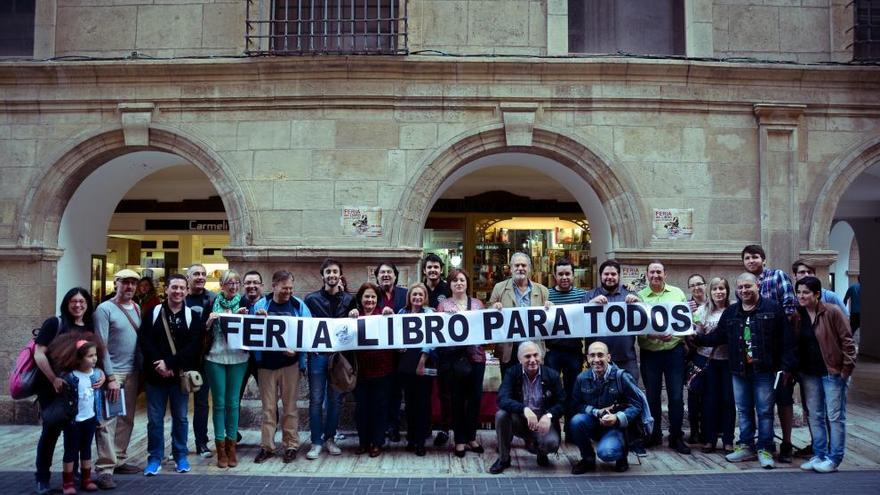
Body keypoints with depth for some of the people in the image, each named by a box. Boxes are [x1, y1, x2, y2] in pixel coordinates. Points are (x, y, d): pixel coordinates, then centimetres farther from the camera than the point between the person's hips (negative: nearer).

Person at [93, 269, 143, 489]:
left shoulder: (137, 308, 10)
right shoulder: (104, 309, -9)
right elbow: (101, 346, -14)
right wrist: (110, 377, -18)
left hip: (132, 372, 7)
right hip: (112, 373, -6)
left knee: (126, 420, 12)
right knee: (108, 421, -7)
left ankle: (119, 461, 22)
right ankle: (105, 469, -4)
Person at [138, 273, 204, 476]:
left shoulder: (193, 317, 2)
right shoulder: (152, 313, 4)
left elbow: (194, 346, -8)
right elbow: (144, 341, -5)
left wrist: (170, 364, -18)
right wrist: (158, 364, -19)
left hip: (180, 375, 0)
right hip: (156, 375, 0)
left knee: (180, 417, 10)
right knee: (155, 419, 6)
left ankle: (181, 456, 23)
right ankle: (155, 458, 17)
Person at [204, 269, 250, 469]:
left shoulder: (243, 303, 3)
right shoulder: (212, 302, 2)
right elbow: (202, 330, 5)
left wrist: (243, 317, -14)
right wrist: (209, 321, -15)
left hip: (238, 358, 0)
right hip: (215, 357, 0)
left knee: (233, 402, 5)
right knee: (219, 402, 3)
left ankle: (231, 445, 14)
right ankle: (220, 447, 11)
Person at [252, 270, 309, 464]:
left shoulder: (299, 305, -1)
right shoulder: (261, 304, 2)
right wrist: (257, 318, -17)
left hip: (290, 362, -1)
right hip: (266, 363, 1)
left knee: (290, 406, 6)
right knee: (268, 407, 7)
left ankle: (291, 445, 16)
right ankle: (266, 446, 15)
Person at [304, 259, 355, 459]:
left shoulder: (349, 300, 5)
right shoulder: (312, 299, 2)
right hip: (317, 354, -1)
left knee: (334, 399, 9)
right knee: (316, 400, 1)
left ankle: (330, 439, 21)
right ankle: (316, 442, 8)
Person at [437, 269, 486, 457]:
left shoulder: (477, 303, 11)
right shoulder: (444, 304, 4)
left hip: (476, 355, 2)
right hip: (454, 356, -2)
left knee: (475, 397, 6)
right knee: (457, 398, 4)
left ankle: (471, 437, 20)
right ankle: (460, 440, 15)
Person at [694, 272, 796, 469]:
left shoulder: (772, 308, -4)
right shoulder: (730, 312, 10)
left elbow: (786, 340, -5)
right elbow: (717, 337, 13)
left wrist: (786, 366, -9)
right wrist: (697, 338, -1)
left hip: (764, 371, -4)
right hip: (739, 371, 4)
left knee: (765, 411, 2)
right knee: (743, 410, 12)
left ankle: (764, 449, 13)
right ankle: (746, 447, 22)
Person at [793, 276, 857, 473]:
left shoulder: (832, 312, -11)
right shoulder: (798, 316, 5)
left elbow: (847, 341, -10)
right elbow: (795, 345, 11)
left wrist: (846, 369, -12)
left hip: (833, 372, -5)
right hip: (809, 374, 6)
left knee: (835, 416, 3)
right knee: (815, 416, 12)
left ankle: (834, 458, 11)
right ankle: (819, 455, 22)